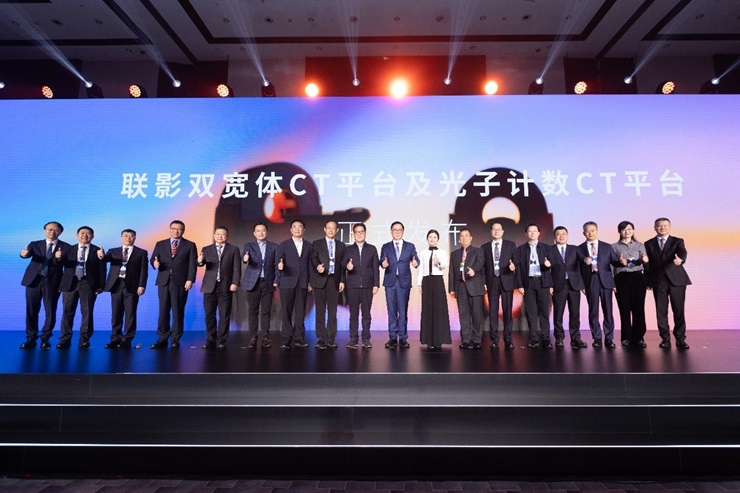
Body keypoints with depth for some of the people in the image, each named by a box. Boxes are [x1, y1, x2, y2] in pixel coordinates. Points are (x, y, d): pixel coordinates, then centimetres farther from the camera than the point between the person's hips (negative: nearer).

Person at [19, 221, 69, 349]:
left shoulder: (65, 247, 5)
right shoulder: (35, 244, 11)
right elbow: (27, 253, -8)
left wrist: (58, 258, -30)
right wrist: (24, 253, -32)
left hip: (52, 282, -2)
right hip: (34, 280, 2)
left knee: (50, 311, 2)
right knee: (31, 311, 5)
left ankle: (45, 338, 15)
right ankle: (31, 339, 16)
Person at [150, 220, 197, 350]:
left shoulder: (190, 245, 6)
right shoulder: (160, 244, 15)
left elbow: (192, 264, -1)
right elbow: (152, 259, 9)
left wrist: (190, 280, -12)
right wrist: (155, 264, -15)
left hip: (180, 282, -2)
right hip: (163, 281, 2)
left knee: (178, 311, 1)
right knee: (163, 310, 3)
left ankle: (175, 339, 8)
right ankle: (162, 339, 8)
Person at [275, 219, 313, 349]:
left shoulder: (308, 245, 12)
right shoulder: (283, 245, 7)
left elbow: (310, 264, 10)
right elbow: (277, 261, -2)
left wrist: (310, 282, 5)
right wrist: (279, 265, -26)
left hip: (302, 283, 1)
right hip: (287, 282, -1)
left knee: (300, 312, 2)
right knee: (286, 312, 1)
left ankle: (299, 339, 8)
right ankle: (286, 340, 6)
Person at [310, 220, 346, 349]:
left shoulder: (341, 245, 13)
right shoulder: (317, 244, 9)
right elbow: (313, 258, -3)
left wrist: (342, 280, 3)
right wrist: (317, 266, -25)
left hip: (334, 280, 2)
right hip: (320, 280, -1)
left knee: (332, 311, 3)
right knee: (320, 311, 0)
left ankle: (331, 339, 9)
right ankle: (321, 339, 5)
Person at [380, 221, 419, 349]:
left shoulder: (410, 246, 10)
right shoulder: (385, 247, 11)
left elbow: (415, 259, 1)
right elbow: (381, 260, 1)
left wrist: (415, 263, -22)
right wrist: (383, 264, -23)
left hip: (404, 281, -1)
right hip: (390, 281, 1)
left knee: (403, 310, 1)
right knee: (392, 310, 3)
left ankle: (403, 338, 8)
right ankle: (392, 337, 10)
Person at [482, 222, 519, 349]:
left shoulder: (510, 245, 9)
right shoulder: (485, 247, 10)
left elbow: (516, 258, 2)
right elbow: (483, 265, 8)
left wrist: (513, 265, -21)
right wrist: (483, 282, 1)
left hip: (507, 280, -1)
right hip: (492, 282, 1)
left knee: (507, 310, 0)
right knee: (493, 311, 2)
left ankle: (508, 339, 7)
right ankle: (494, 339, 9)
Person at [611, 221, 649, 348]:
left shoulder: (640, 245, 14)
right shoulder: (614, 246, 9)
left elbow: (645, 261, -1)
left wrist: (645, 260, -24)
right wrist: (620, 262, -18)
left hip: (638, 278, 1)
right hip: (622, 279, -1)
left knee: (638, 308, -3)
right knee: (624, 309, -1)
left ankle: (639, 337, 3)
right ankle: (626, 338, 7)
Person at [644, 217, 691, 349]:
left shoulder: (677, 242, 7)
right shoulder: (649, 244, 10)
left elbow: (683, 252, -14)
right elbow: (647, 263, 9)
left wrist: (680, 259, -38)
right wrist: (648, 280, 2)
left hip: (676, 279, -1)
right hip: (658, 281, 1)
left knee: (679, 310, 1)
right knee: (661, 311, 2)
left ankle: (680, 338, 10)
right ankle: (665, 338, 10)